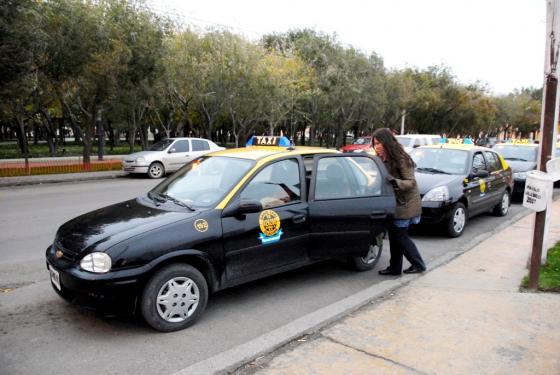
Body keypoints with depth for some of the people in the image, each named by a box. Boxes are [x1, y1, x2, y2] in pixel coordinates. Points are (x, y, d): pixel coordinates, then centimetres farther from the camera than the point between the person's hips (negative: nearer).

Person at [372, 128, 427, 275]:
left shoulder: (401, 159, -18)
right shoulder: (382, 160, 5)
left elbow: (411, 182, -21)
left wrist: (395, 181, -36)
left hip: (406, 204, -7)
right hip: (396, 203, 8)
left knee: (400, 235, -2)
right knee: (394, 234, 9)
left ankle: (418, 264, 15)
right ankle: (395, 267, 18)